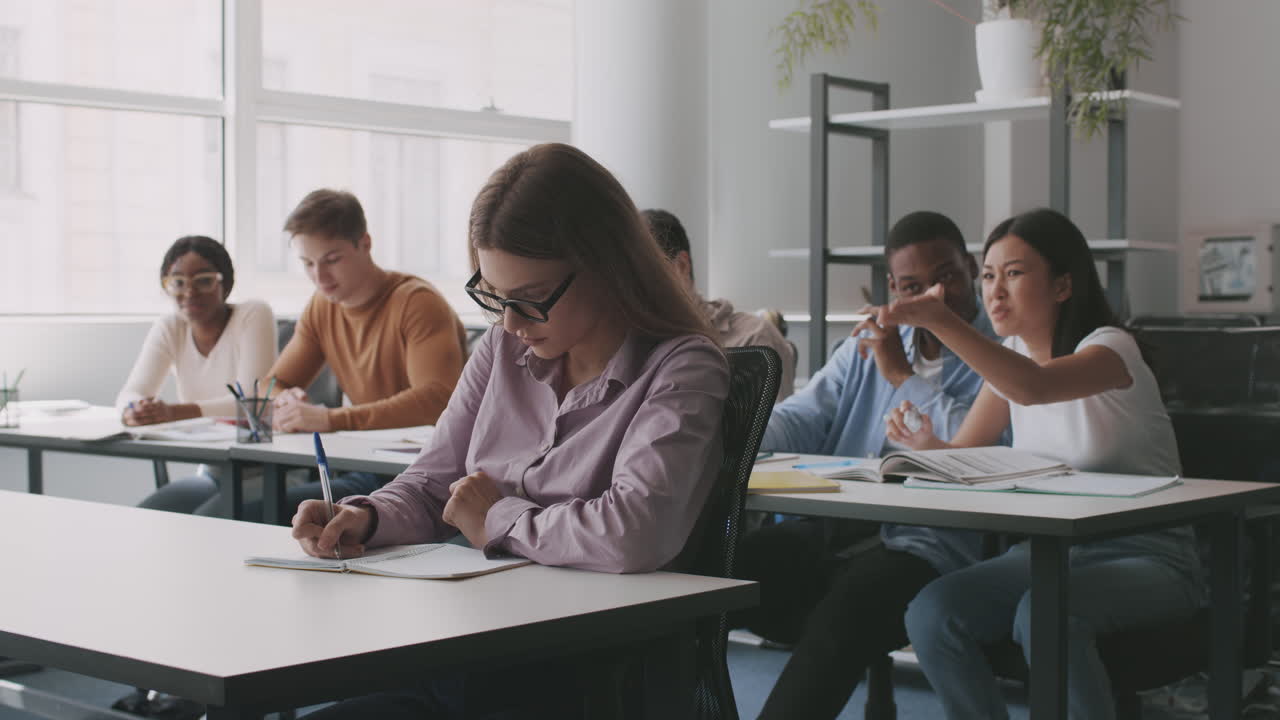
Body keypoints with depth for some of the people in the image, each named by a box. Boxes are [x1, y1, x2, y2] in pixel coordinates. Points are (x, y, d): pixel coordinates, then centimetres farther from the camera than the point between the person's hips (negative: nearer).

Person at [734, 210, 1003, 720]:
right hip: (830, 533, 6)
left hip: (926, 545, -5)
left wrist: (904, 377, -6)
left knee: (849, 602, -36)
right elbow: (798, 421, 14)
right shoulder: (869, 346, 22)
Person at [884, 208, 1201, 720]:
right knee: (930, 613, -22)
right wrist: (927, 445, -16)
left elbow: (1032, 386, -35)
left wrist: (939, 320, -46)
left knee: (1044, 613, -37)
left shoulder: (1111, 348, -13)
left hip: (1143, 557, -5)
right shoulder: (1011, 354, 8)